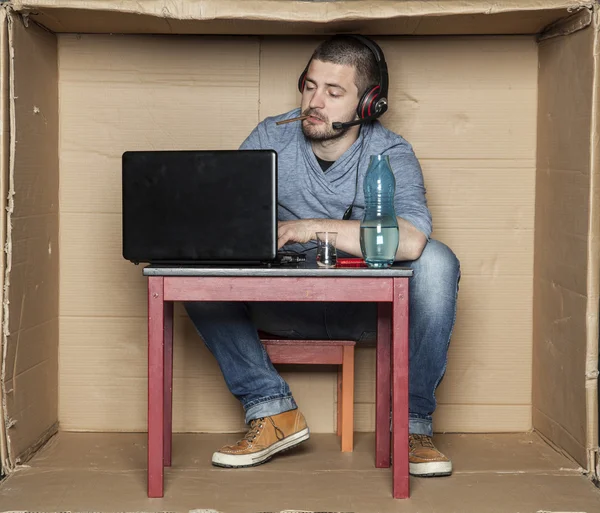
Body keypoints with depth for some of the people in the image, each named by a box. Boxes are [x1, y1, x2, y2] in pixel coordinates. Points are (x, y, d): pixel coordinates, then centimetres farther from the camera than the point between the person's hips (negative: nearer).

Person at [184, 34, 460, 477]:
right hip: (286, 305, 2)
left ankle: (412, 423, -18)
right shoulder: (272, 137, -2)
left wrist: (311, 227, -30)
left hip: (367, 307, -2)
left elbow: (410, 240, -31)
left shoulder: (390, 154, -12)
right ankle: (273, 411, -19)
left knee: (436, 262, -30)